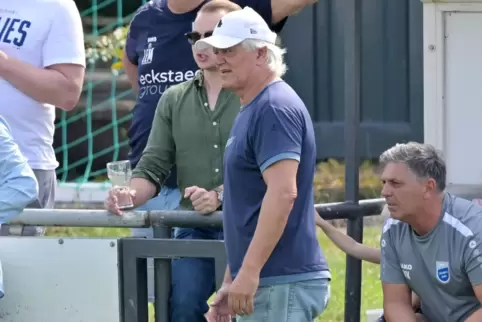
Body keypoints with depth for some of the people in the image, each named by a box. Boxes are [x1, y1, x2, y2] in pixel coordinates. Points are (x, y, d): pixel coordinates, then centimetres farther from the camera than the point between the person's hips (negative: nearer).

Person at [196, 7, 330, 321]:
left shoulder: (276, 109, -12)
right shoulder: (251, 110, 20)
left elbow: (283, 193, -23)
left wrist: (249, 271, -25)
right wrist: (232, 281, 23)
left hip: (282, 282, -10)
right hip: (263, 281, 10)